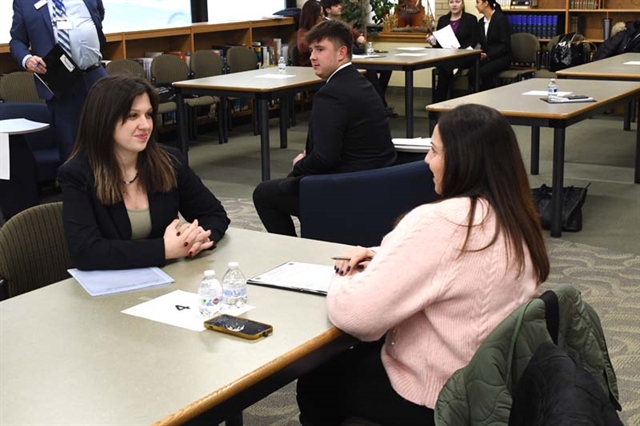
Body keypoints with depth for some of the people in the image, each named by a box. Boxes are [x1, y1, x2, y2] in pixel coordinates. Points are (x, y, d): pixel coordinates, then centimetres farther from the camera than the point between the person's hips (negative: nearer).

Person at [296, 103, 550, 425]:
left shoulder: (439, 222, -28)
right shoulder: (515, 218, -1)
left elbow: (353, 314, -30)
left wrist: (344, 278, -8)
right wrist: (382, 257, 3)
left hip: (438, 399, -8)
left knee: (316, 379, 17)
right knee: (361, 353, 29)